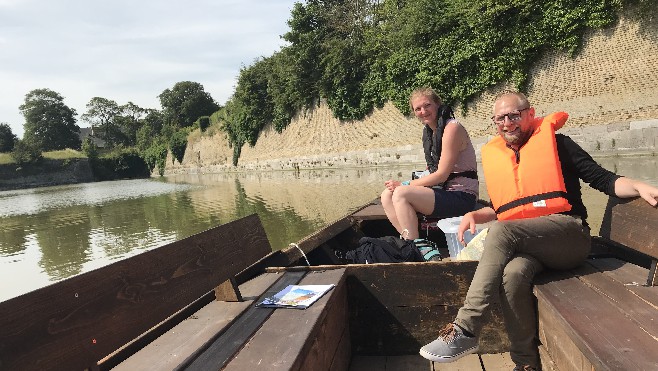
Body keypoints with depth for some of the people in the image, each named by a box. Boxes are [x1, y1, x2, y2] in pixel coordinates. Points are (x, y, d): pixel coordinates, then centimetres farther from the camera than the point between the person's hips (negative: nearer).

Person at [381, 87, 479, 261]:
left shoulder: (452, 128, -13)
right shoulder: (428, 130, 14)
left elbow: (442, 174, -17)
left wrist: (404, 185, -14)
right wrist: (403, 185, -1)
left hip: (461, 196, -9)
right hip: (442, 190, 9)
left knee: (400, 194, -25)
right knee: (387, 195, -4)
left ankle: (418, 247, -16)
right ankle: (410, 242, -10)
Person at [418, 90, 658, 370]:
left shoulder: (554, 142, 7)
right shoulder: (493, 155, 18)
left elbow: (602, 179, 2)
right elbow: (498, 209, 24)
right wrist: (474, 215, 5)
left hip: (568, 234, -3)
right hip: (521, 245, 3)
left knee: (502, 230, -31)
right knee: (513, 274, -32)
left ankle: (465, 328, -30)